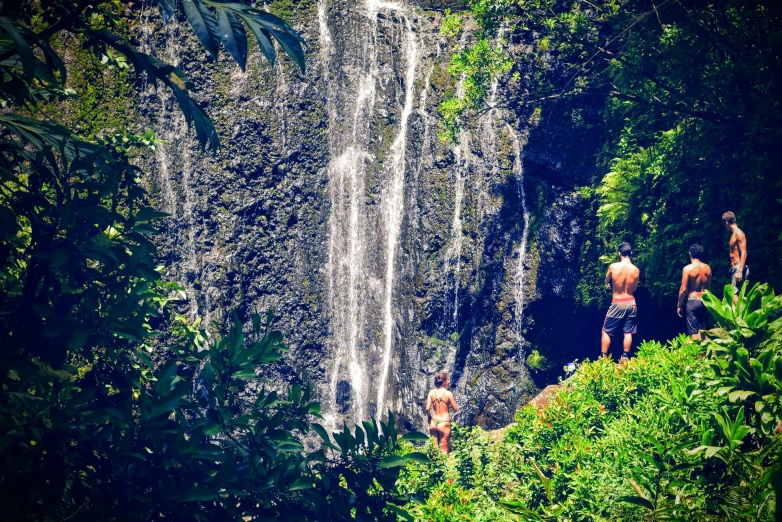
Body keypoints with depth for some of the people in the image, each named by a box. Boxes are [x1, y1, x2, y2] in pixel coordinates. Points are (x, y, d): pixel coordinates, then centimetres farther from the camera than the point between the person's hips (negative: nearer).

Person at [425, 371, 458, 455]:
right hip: (444, 423, -4)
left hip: (433, 422, 4)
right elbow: (456, 409, -5)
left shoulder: (431, 392, -2)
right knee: (444, 450, 6)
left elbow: (427, 409, -6)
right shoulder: (448, 394, -13)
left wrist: (429, 417, 12)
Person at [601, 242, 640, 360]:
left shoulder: (613, 267, -14)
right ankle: (625, 358, 14)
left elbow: (607, 283, 3)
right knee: (628, 332, 11)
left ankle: (604, 358, 10)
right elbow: (634, 288, 7)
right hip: (631, 303, 3)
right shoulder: (636, 270, -6)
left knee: (606, 331, 9)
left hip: (617, 303, -3)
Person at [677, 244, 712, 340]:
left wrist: (679, 305, -2)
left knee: (694, 332, -3)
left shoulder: (688, 268, -10)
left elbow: (683, 289, -11)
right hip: (704, 302, 5)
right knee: (702, 329, 22)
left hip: (693, 302, -5)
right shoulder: (707, 268, 4)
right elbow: (709, 287, 11)